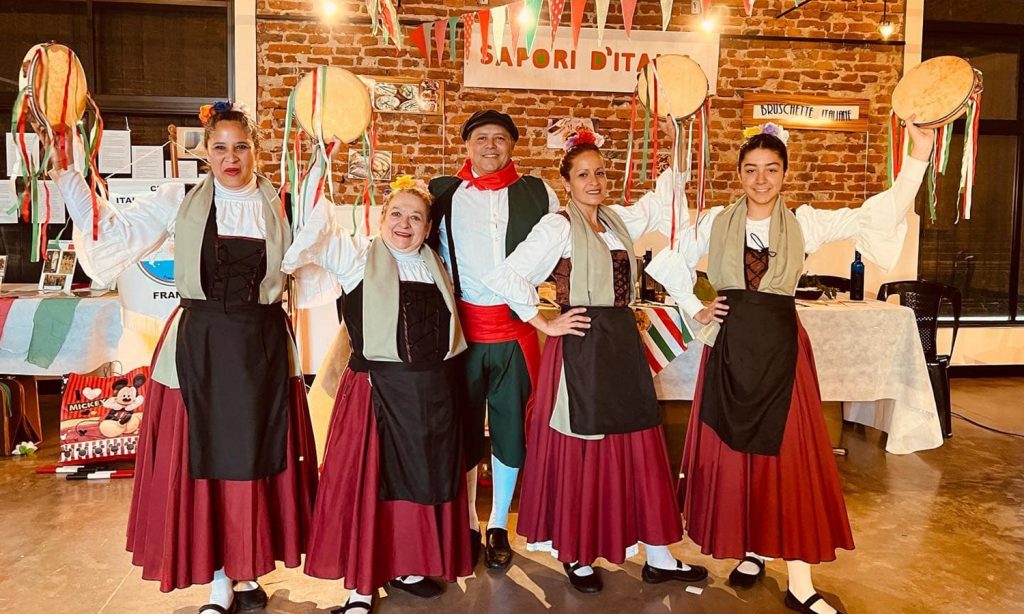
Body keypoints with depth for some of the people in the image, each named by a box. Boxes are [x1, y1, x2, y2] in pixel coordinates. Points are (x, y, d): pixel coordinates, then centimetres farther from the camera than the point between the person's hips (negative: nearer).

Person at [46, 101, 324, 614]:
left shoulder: (279, 204, 4)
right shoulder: (180, 201, 3)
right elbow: (114, 231, 1)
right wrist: (67, 177, -5)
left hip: (263, 345, 1)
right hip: (200, 345, 0)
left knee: (258, 456, 7)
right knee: (203, 455, 4)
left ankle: (248, 571, 26)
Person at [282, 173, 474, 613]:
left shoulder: (435, 266, 11)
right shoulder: (358, 256, -3)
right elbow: (319, 223, -16)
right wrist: (287, 264, -28)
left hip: (433, 392, 5)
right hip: (376, 390, -5)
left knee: (422, 478, 13)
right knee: (368, 482, 2)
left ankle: (406, 567, 32)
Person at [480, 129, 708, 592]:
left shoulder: (618, 220, 11)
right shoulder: (558, 226, -9)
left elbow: (661, 206, 27)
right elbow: (505, 277, -15)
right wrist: (546, 324, -11)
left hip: (623, 343, 7)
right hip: (580, 346, -7)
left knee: (639, 447, 9)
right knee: (580, 450, 3)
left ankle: (658, 557, 21)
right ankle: (577, 556, 23)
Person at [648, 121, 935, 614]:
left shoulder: (804, 223, 3)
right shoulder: (715, 222, 3)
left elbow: (876, 216, -5)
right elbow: (670, 263, 12)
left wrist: (918, 158, -12)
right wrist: (695, 310, 3)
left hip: (782, 348, 0)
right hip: (730, 347, 1)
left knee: (789, 454, -1)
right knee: (733, 451, 6)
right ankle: (751, 551, 27)